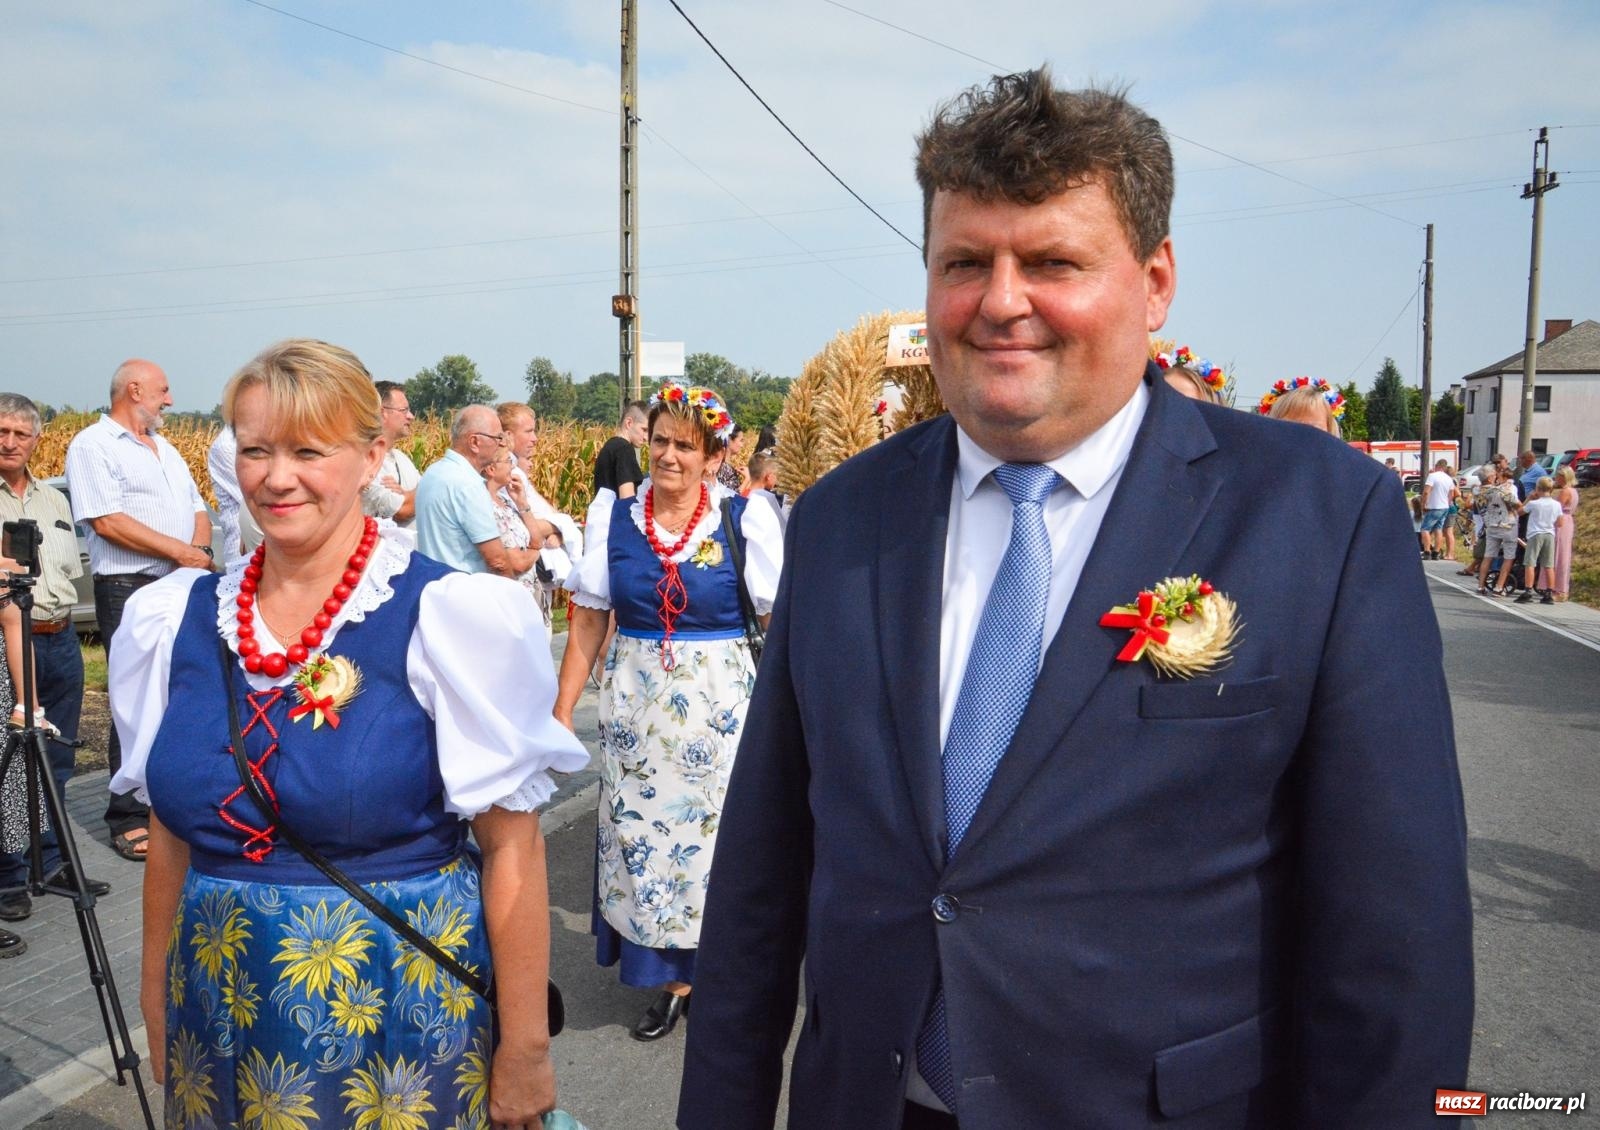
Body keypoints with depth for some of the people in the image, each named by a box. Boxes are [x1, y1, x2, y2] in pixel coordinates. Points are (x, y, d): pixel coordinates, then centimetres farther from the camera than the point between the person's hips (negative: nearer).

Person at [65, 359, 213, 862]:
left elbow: (197, 509, 20)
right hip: (130, 590, -7)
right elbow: (108, 521, -15)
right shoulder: (93, 446, -5)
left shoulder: (165, 449, 21)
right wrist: (181, 551, -13)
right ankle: (128, 818, 4)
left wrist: (200, 548, -2)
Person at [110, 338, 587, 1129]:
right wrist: (158, 1005, 14)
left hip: (402, 1013, -4)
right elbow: (169, 831, 10)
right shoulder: (176, 619, 0)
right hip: (222, 1023, 5)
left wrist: (525, 1051, -10)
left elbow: (512, 847, -13)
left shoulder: (447, 616, -15)